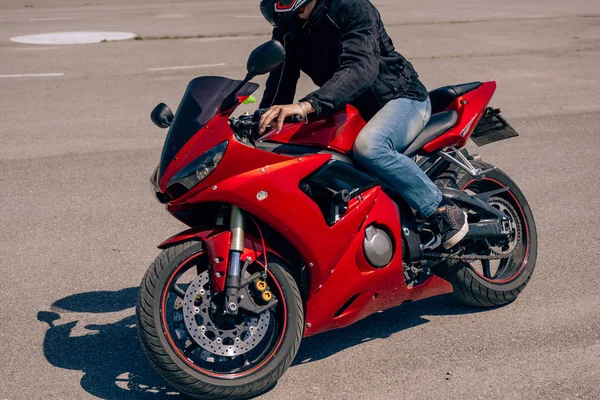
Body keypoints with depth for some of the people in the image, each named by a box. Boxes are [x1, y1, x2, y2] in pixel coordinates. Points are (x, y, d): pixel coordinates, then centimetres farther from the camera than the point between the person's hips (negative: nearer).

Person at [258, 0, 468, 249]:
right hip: (352, 108, 8)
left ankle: (444, 211, -22)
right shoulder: (287, 27, 1)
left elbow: (362, 68, -38)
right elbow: (280, 83, 5)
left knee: (368, 146, -38)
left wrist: (306, 106, -51)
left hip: (401, 98, -8)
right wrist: (262, 126, -10)